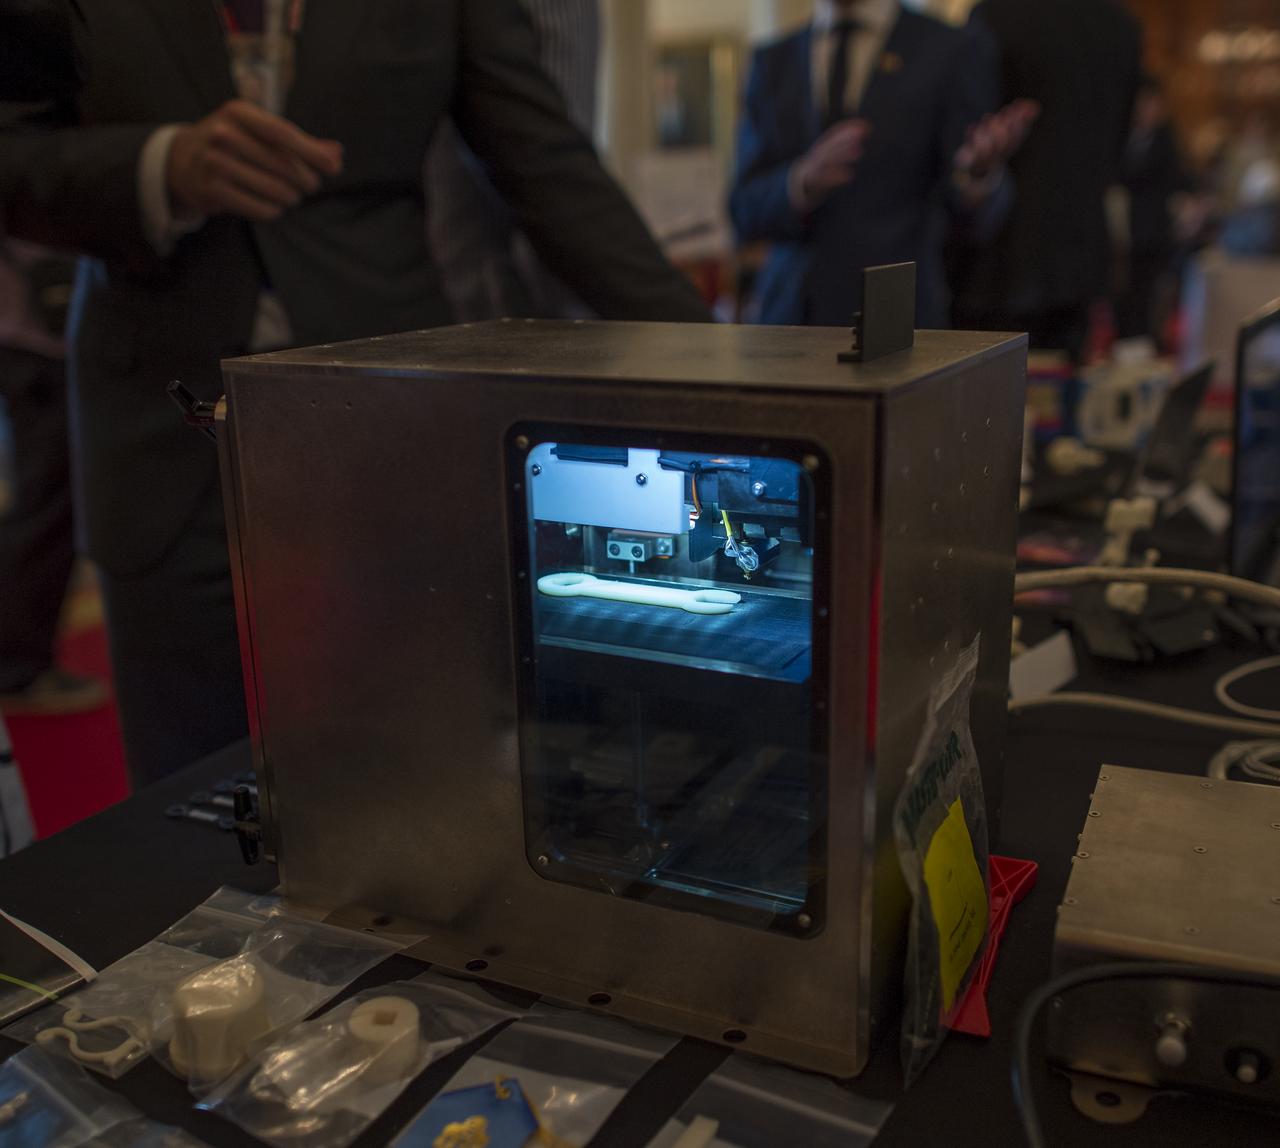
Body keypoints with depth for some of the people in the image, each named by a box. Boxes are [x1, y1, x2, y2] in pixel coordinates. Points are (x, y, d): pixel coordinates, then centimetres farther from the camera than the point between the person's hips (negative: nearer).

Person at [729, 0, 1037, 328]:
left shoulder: (955, 53, 0)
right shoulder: (773, 63, 10)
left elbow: (976, 214, -4)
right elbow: (746, 213, 2)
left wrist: (980, 169, -26)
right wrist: (807, 180, -18)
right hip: (791, 311, 3)